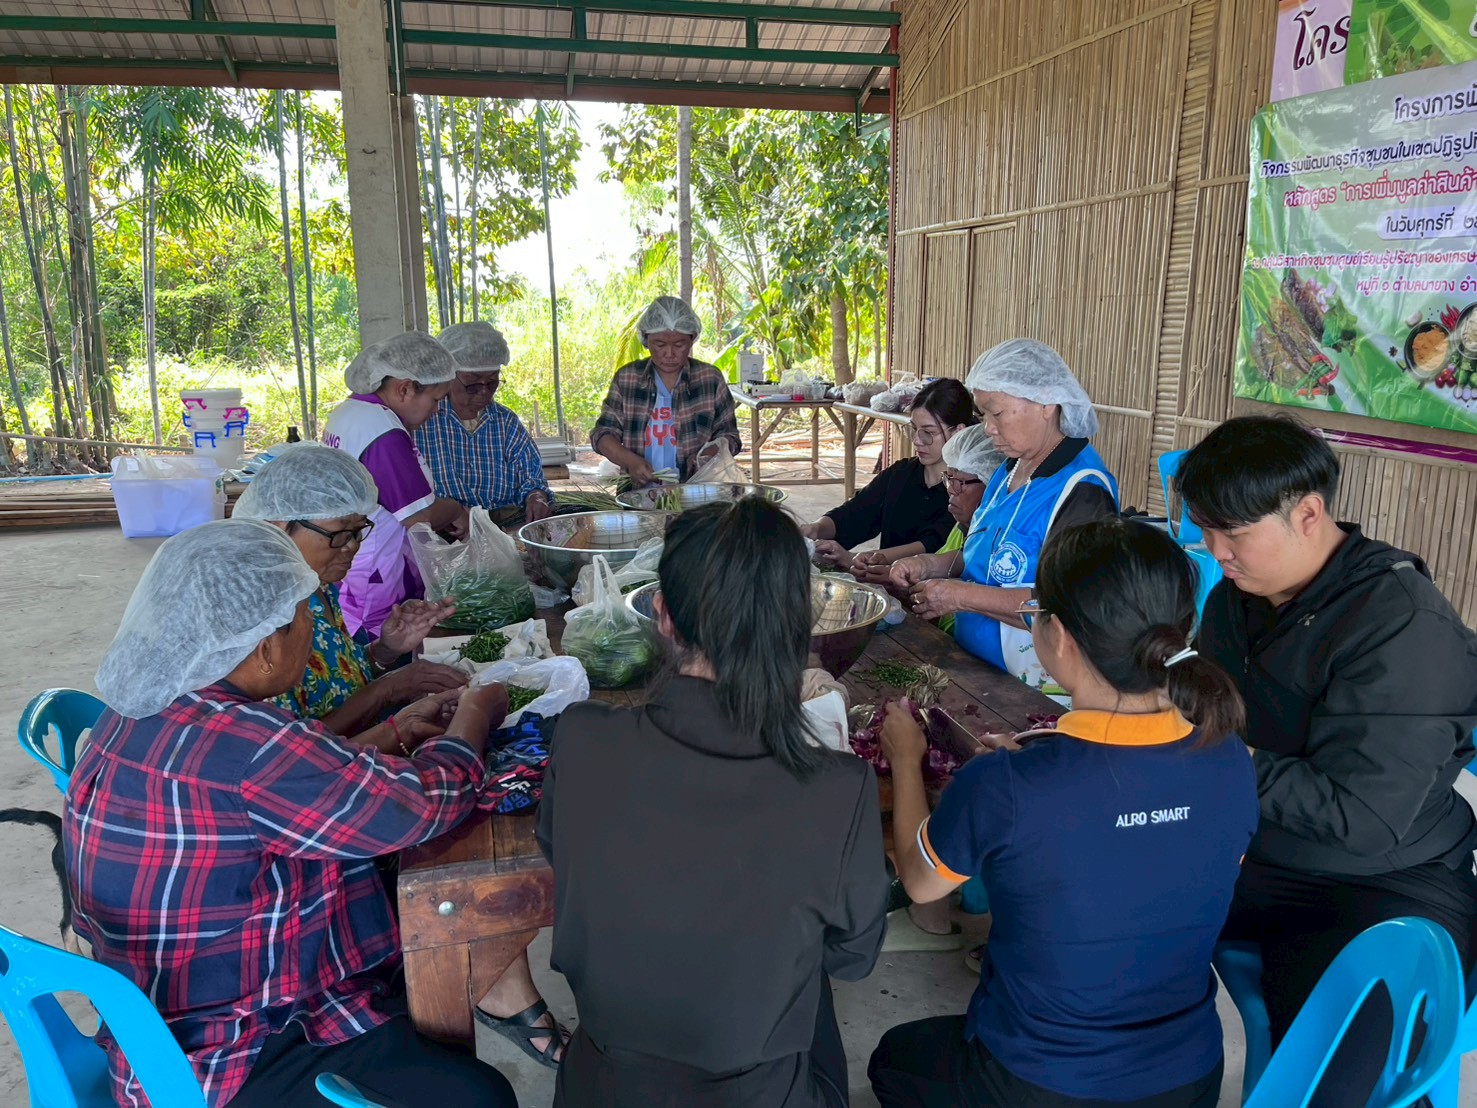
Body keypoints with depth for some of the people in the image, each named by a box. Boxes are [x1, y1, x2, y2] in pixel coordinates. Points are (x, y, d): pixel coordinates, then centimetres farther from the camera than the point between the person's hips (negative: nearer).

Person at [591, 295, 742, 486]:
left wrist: (710, 454, -11)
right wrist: (629, 460, -12)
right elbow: (603, 434, 9)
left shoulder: (710, 379, 7)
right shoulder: (626, 378, 9)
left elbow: (729, 436, 12)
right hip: (638, 493, 1)